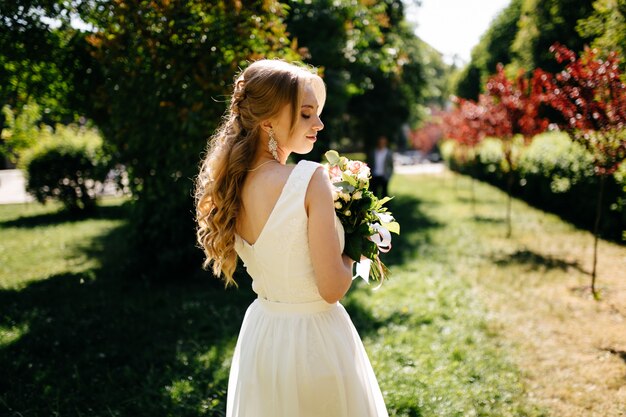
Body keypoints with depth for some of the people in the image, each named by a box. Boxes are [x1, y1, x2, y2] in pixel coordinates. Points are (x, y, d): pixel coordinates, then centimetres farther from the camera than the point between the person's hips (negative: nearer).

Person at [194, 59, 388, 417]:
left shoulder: (233, 184, -1)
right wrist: (353, 249, -2)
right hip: (314, 341, -6)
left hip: (260, 336, 6)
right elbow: (333, 288, -21)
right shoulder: (310, 179, -22)